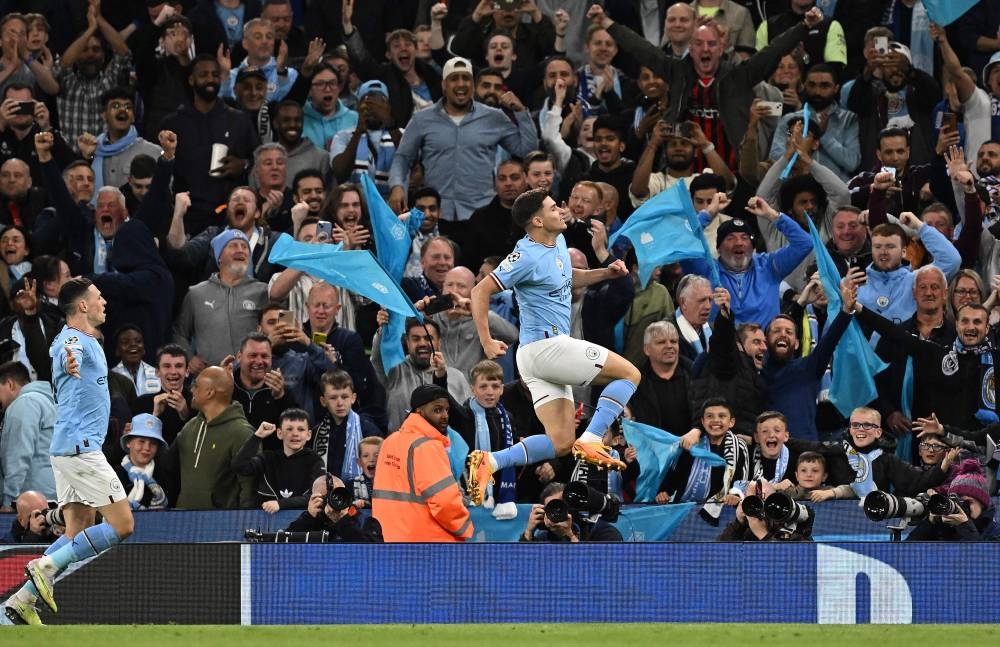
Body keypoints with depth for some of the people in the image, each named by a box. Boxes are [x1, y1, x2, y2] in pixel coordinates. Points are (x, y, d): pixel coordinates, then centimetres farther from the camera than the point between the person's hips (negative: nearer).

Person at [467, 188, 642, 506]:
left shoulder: (558, 243, 13)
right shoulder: (528, 256, -14)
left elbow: (568, 278, 33)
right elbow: (481, 291, -13)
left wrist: (606, 272, 16)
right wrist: (487, 342, -16)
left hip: (552, 350, 9)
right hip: (545, 346, -9)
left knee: (560, 442, 3)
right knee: (629, 374, -6)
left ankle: (490, 462, -5)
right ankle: (591, 441, -14)